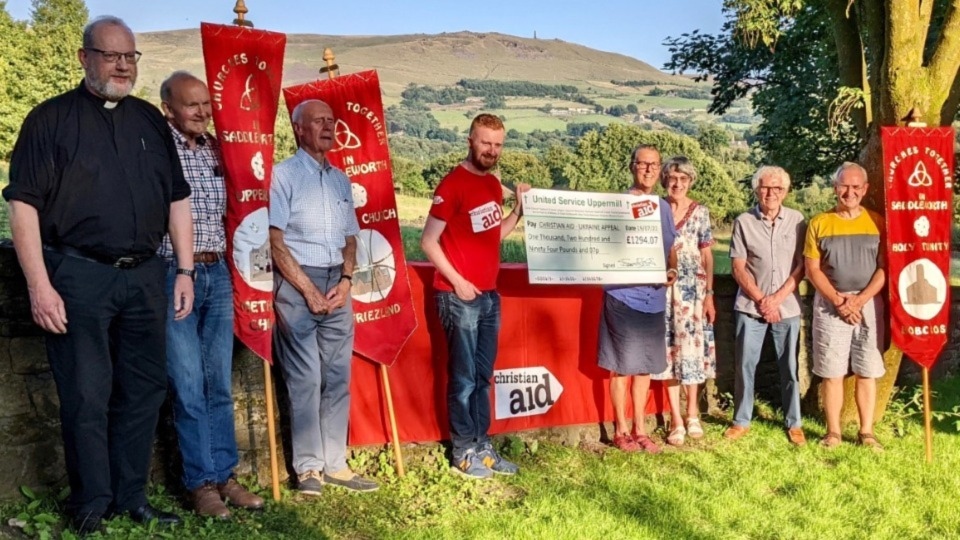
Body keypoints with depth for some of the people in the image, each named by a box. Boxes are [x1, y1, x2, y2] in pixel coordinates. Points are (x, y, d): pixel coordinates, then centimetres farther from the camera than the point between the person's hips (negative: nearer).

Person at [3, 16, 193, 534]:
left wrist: (185, 270, 8)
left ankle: (132, 498, 22)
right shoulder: (51, 118, -1)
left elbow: (177, 198, 15)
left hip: (144, 275, 5)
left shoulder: (150, 120, 13)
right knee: (86, 396, 2)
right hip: (78, 275, -4)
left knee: (143, 390, 9)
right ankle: (91, 506, 15)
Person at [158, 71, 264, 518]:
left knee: (220, 383, 9)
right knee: (188, 386, 0)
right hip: (174, 274, -5)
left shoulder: (216, 149, 11)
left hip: (217, 273, 6)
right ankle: (200, 482, 10)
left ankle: (223, 473, 18)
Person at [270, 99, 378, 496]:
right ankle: (308, 467, 3)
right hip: (297, 283, -5)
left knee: (338, 376, 5)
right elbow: (275, 241, -8)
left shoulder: (341, 179, 17)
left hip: (337, 285, 6)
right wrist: (309, 290, -12)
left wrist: (345, 280, -1)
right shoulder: (283, 174, -1)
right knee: (305, 378, -5)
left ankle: (335, 464, 12)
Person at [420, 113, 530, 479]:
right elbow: (428, 241, -12)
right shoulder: (453, 184, -12)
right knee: (463, 378, 0)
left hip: (490, 294, 8)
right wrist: (457, 281, -16)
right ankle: (464, 453, 9)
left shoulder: (493, 184, 12)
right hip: (460, 296, -8)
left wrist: (519, 209, 6)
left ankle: (482, 446, 21)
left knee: (483, 376, 13)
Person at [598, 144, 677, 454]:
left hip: (654, 298, 5)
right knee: (621, 366, 2)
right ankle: (621, 430, 14)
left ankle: (640, 429, 22)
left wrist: (673, 271, -2)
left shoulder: (663, 208, 12)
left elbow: (671, 249, 18)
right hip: (623, 296, -5)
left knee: (646, 366, 12)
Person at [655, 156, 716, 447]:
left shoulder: (700, 212, 2)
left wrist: (709, 294, -2)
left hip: (692, 289, 0)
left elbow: (707, 255, 3)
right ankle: (676, 420, 7)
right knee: (668, 349, 1)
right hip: (663, 289, 0)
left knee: (691, 347, 3)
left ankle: (692, 413, 22)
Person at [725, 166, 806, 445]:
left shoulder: (797, 220, 0)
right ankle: (741, 421, 18)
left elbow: (801, 266, -1)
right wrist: (760, 300, -9)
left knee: (789, 366, 7)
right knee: (745, 365, 5)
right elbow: (738, 268, -2)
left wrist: (776, 299, -9)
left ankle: (793, 423, 19)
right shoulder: (743, 222, -1)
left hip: (787, 306, 0)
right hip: (750, 306, 0)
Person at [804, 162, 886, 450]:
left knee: (867, 372, 5)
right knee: (832, 372, 2)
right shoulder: (819, 223, 2)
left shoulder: (877, 222, 4)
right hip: (830, 305, -1)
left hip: (869, 304, 1)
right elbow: (813, 269, -1)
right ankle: (833, 432, 11)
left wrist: (859, 300, -13)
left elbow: (885, 267, -1)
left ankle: (866, 432, 14)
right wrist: (839, 300, -11)